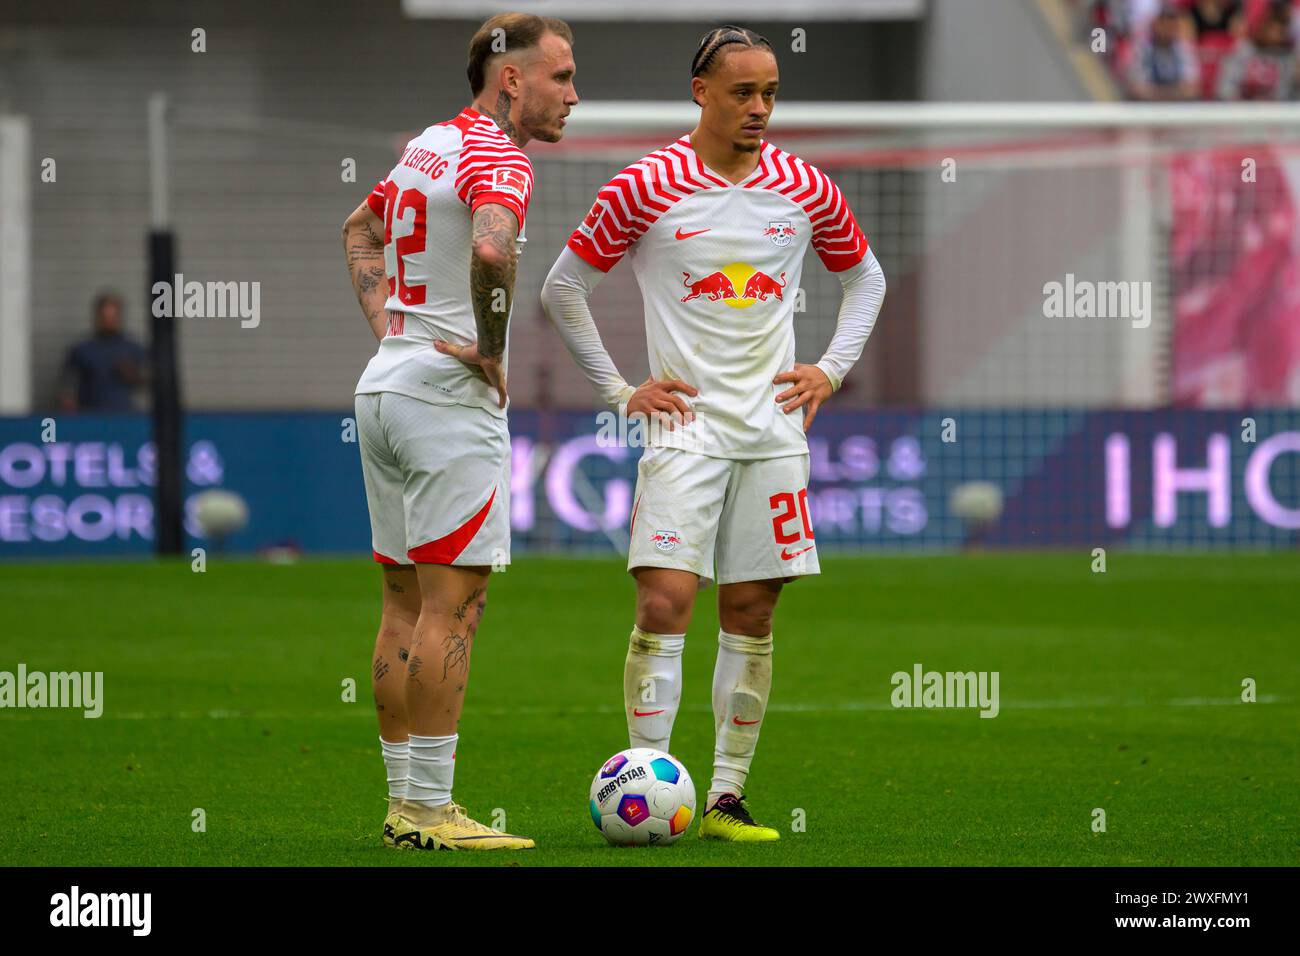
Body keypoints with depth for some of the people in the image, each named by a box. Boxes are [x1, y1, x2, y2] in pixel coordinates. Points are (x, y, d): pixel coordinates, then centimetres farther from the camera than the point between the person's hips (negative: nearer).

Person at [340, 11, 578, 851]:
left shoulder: (430, 145, 15)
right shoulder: (496, 159, -14)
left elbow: (361, 228, 32)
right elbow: (492, 250, -35)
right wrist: (490, 348, -20)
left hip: (383, 386, 9)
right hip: (450, 402, -9)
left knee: (406, 605, 11)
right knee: (452, 606, -7)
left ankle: (405, 800, 13)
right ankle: (431, 810, -8)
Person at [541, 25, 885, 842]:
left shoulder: (806, 189, 5)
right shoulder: (647, 188, -5)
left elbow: (864, 275, 22)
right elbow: (564, 288, 4)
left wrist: (832, 369, 9)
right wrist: (618, 391, 0)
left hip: (774, 430, 3)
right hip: (686, 429, -3)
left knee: (751, 614, 4)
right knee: (666, 602, -14)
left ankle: (727, 798, 10)